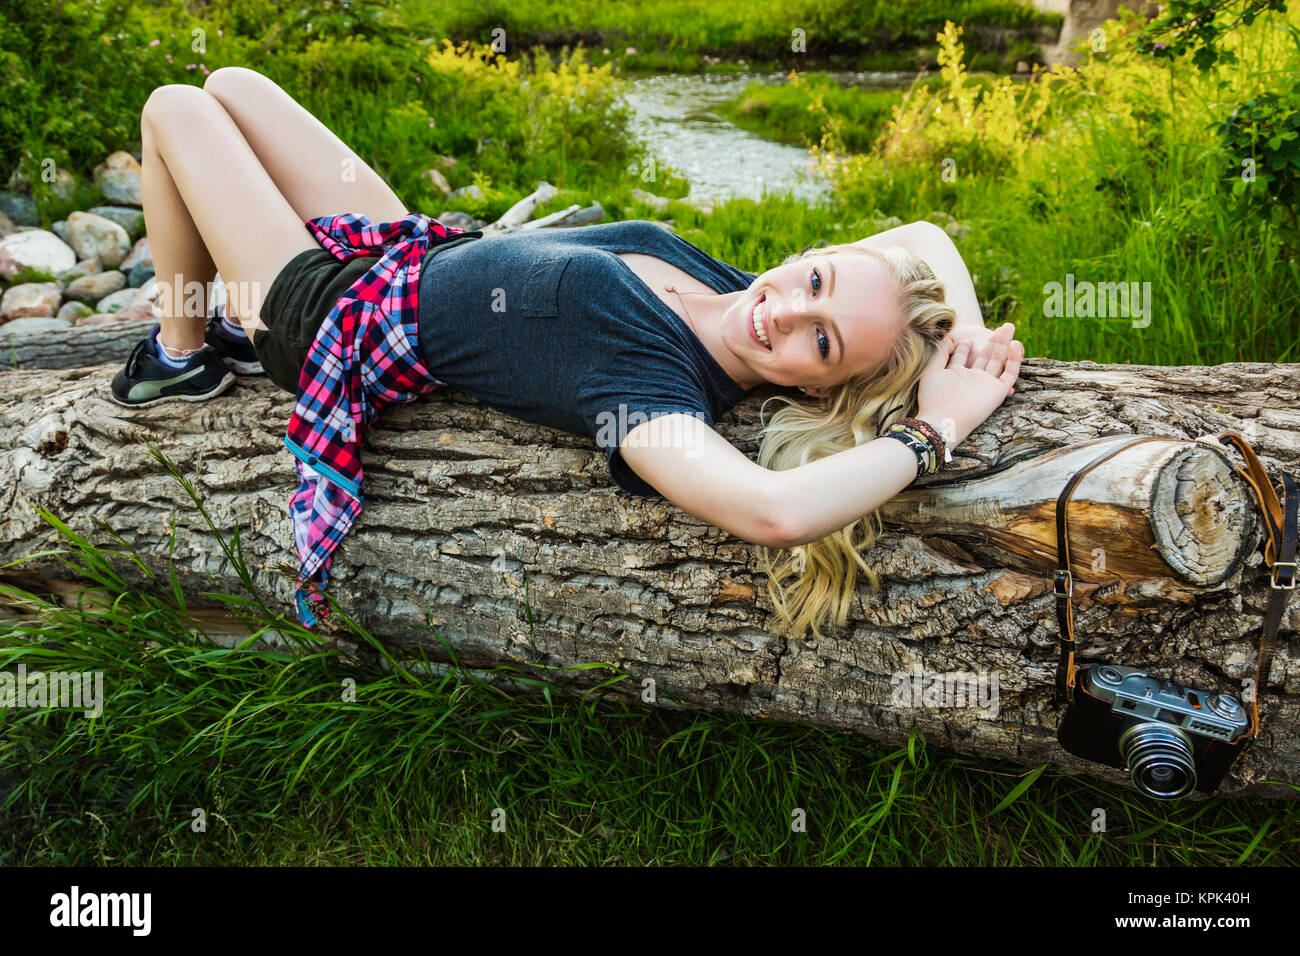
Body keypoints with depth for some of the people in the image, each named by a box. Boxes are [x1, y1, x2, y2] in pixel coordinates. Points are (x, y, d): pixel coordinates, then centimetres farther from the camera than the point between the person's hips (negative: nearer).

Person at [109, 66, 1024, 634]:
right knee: (229, 82, 22)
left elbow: (772, 508, -59)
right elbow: (923, 234, -7)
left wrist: (933, 431, -44)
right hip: (415, 249, 7)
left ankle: (180, 358, 29)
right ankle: (233, 327, 42)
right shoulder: (742, 290, -19)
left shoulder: (652, 390, -40)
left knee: (174, 108, 8)